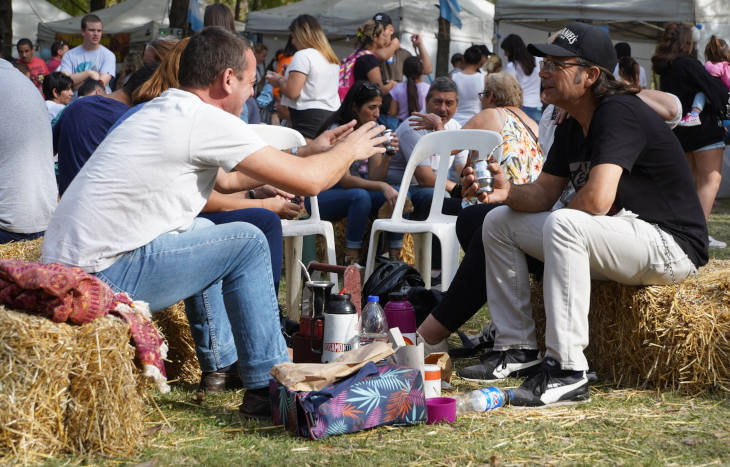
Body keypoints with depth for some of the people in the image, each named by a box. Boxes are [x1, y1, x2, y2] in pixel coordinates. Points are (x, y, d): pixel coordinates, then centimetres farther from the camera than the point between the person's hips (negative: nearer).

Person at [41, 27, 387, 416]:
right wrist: (349, 151, 10)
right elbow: (308, 181, -11)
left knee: (203, 232, 27)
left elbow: (227, 178, 31)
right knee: (247, 243, -4)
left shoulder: (162, 112, 16)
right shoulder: (204, 119, -13)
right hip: (102, 280, -10)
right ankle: (267, 385, 2)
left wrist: (310, 150, 35)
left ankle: (221, 364, 31)